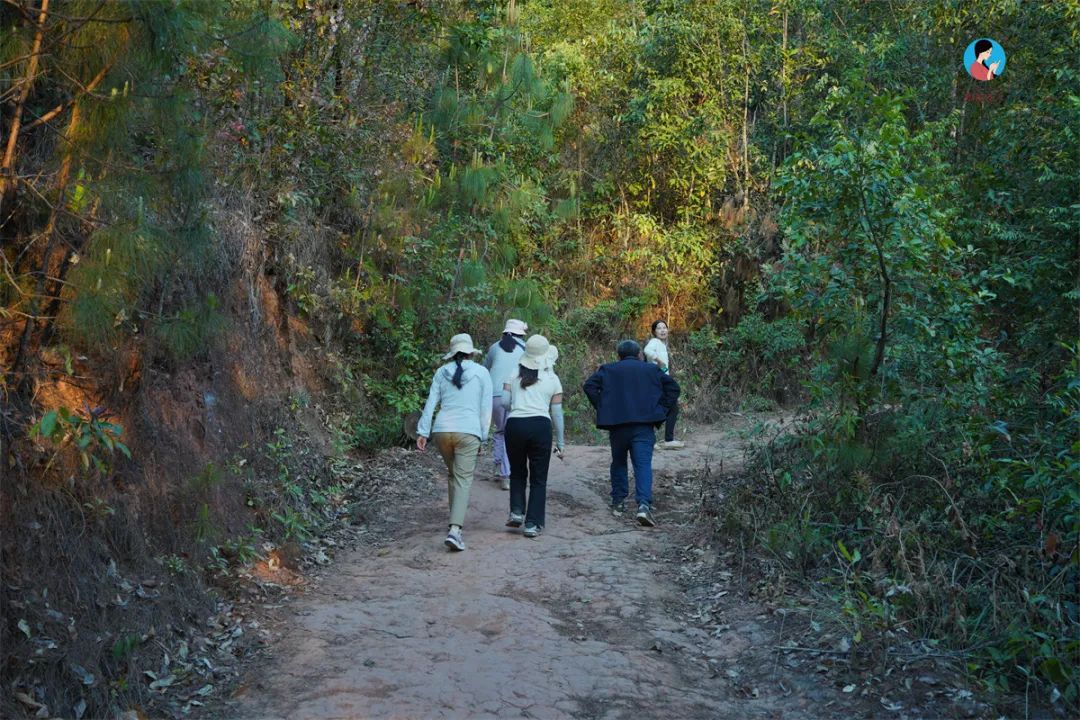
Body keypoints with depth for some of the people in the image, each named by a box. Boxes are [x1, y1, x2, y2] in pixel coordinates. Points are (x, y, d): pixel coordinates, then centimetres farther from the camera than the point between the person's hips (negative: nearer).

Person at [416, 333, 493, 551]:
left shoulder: (441, 372, 12)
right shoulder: (482, 372, 6)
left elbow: (431, 403, 6)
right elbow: (486, 408, 3)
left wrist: (423, 431, 4)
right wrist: (482, 437, 8)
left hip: (442, 429, 3)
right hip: (468, 431, -3)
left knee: (453, 473, 23)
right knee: (463, 480, -4)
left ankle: (456, 520, 33)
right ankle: (454, 530, -18)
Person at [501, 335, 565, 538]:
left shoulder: (514, 376, 10)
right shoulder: (552, 379, 6)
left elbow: (505, 402, 0)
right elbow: (557, 413, 5)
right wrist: (560, 443, 10)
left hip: (514, 425, 2)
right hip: (540, 425, -2)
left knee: (517, 473, 22)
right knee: (538, 478, 7)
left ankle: (517, 512, 9)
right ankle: (533, 524, 5)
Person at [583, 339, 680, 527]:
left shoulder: (608, 370, 13)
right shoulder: (651, 370, 15)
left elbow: (589, 385, -1)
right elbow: (673, 387, 7)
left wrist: (602, 408, 3)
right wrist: (661, 411, 7)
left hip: (617, 424, 1)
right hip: (643, 425, -1)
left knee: (618, 463, 20)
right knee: (643, 464, -7)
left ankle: (618, 502, 23)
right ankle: (644, 504, -24)